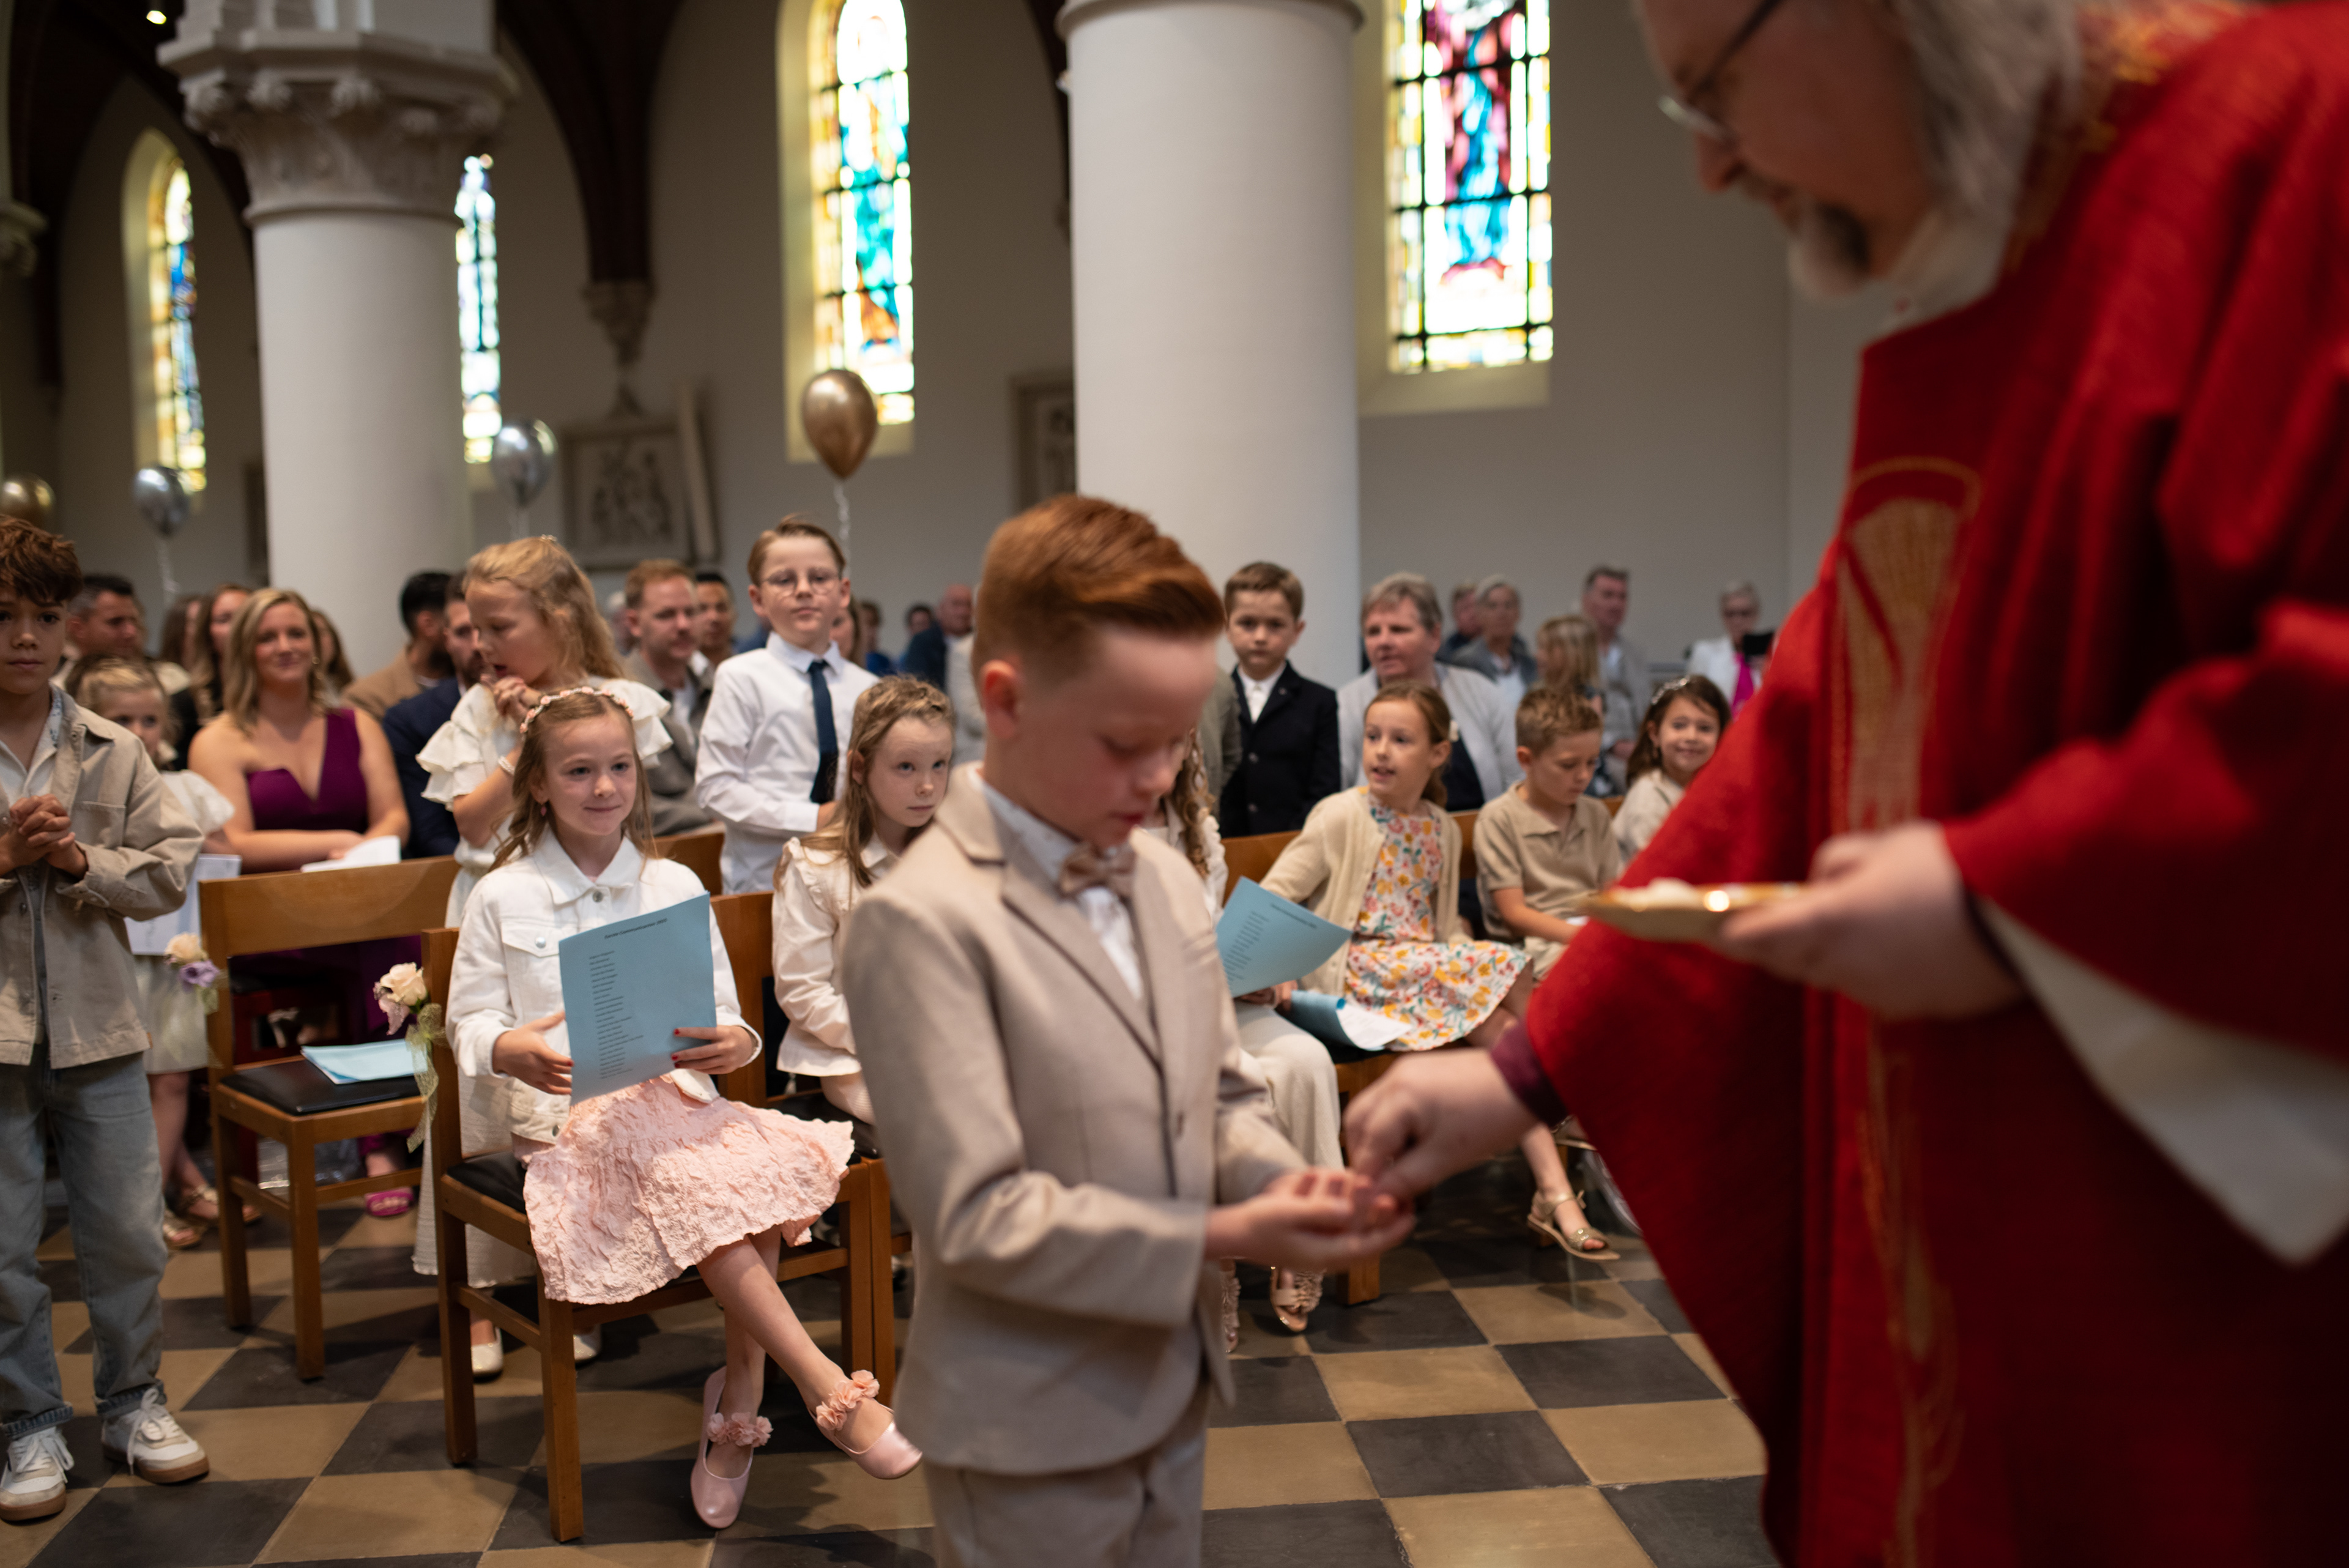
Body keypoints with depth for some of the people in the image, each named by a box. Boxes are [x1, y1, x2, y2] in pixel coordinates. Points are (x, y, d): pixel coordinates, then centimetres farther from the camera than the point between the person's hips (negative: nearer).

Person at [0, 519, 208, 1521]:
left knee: (128, 1233, 10)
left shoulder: (114, 753, 3)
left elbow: (169, 871, 0)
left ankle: (133, 1403, 27)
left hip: (99, 1028, 2)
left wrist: (81, 860, -15)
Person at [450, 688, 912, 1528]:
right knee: (691, 1181, -34)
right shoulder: (501, 898, 7)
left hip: (674, 1093, 3)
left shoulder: (673, 885, 12)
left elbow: (721, 1009, 11)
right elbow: (469, 1024, 7)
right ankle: (828, 1390, -30)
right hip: (567, 1110, -3)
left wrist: (734, 1041, -13)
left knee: (767, 1163, -31)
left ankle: (737, 1404, -19)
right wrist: (509, 1051, -16)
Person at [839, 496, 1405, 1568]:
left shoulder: (1169, 880, 3)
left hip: (1171, 1389, 7)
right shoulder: (922, 924, -21)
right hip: (1032, 1437, -7)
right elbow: (977, 1216, -22)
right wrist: (1221, 1237, -23)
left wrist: (1282, 1179, -11)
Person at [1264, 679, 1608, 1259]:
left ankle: (1555, 1194, -25)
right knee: (1506, 966, -24)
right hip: (1359, 971, -6)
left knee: (1499, 1028, -23)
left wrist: (1465, 953, -3)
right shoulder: (1342, 815, -5)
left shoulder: (1443, 829, 13)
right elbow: (1273, 896, -7)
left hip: (1425, 964, 6)